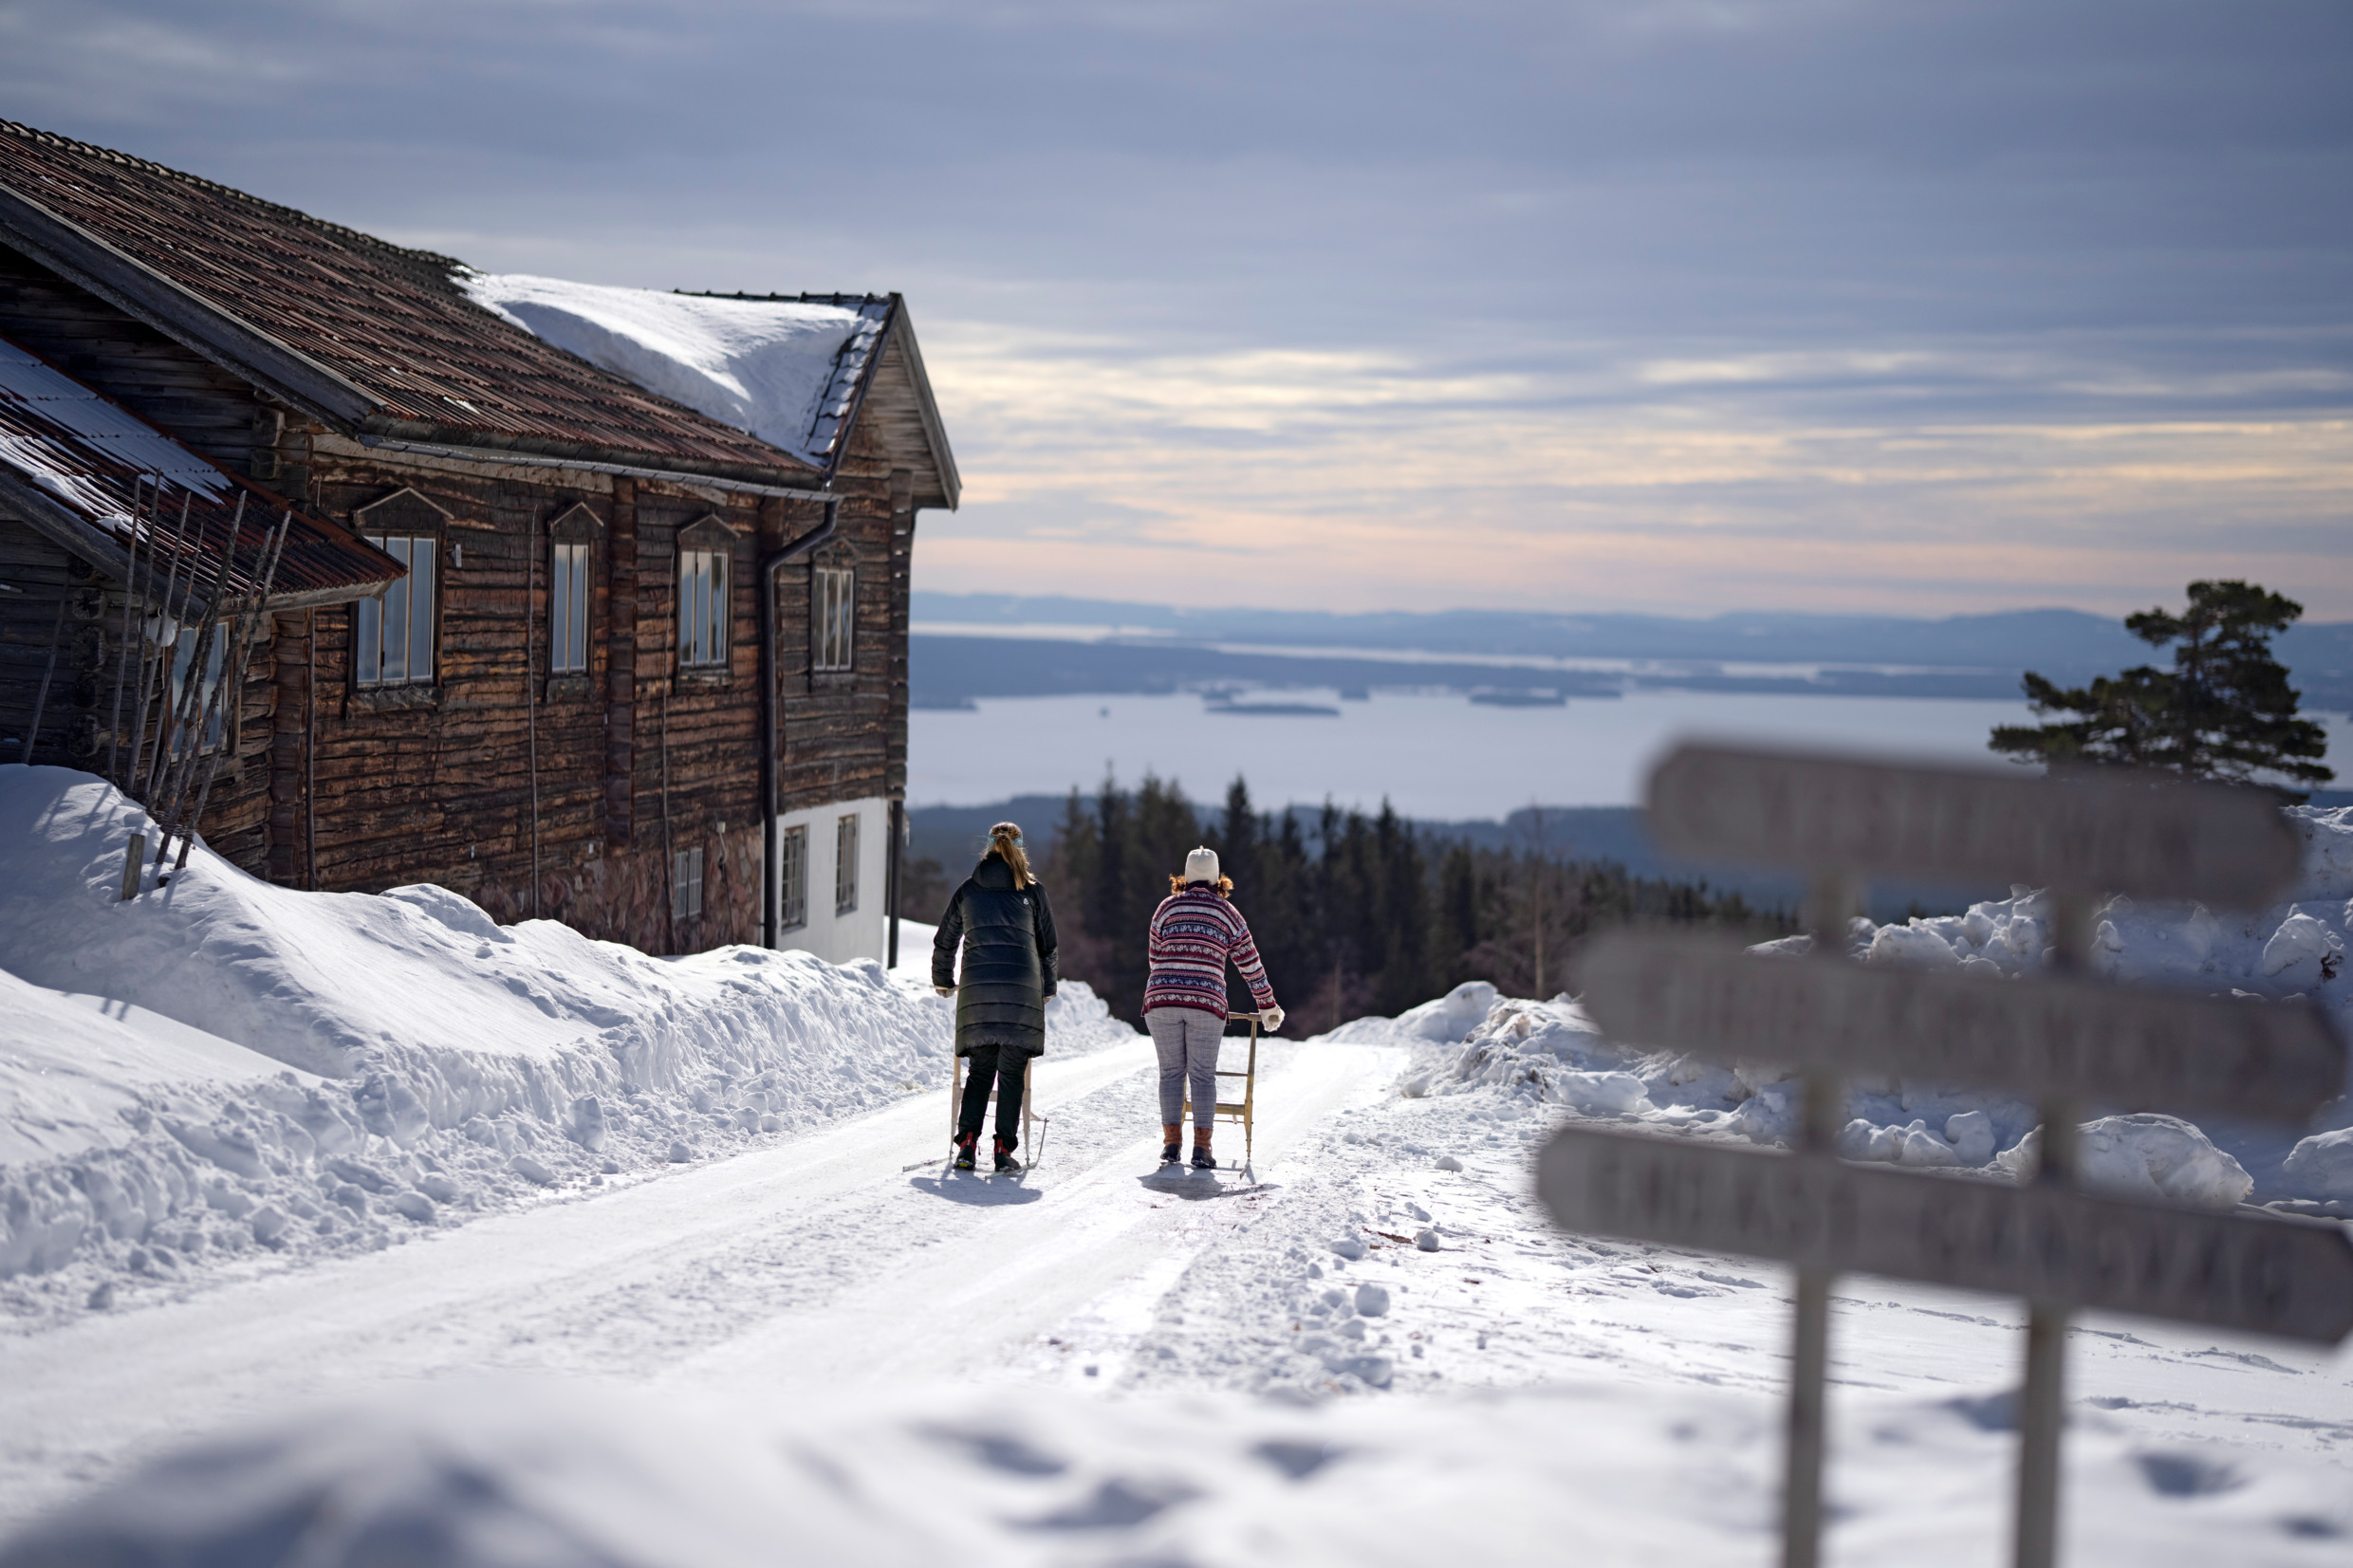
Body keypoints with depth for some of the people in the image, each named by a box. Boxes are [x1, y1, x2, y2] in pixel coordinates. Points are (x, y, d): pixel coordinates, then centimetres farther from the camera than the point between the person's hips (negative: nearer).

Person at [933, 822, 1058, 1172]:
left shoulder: (967, 890, 11)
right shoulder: (1032, 891, 7)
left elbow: (945, 942, 18)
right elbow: (1047, 946, 11)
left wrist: (943, 982, 35)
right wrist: (1047, 989, 26)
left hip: (977, 991, 2)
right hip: (1022, 992, -2)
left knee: (980, 1070, 8)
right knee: (1011, 1074, 3)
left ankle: (967, 1144, -6)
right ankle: (1004, 1149, -4)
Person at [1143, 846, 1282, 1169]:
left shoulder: (1168, 907, 8)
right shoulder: (1226, 912, 7)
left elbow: (1156, 957, 13)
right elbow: (1250, 963, 10)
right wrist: (1268, 1007, 19)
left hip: (1162, 1000, 1)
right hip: (1206, 1002, -1)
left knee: (1171, 1071, 8)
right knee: (1203, 1074, 3)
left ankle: (1170, 1143, 5)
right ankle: (1201, 1148, -4)